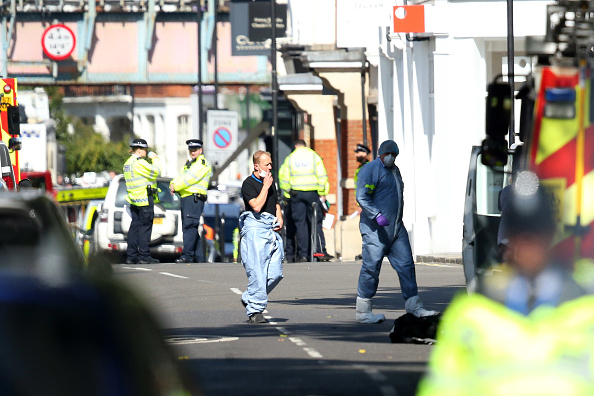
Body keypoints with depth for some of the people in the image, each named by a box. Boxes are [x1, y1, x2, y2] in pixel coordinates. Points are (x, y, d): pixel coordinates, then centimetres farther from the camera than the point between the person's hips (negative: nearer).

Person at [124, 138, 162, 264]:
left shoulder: (128, 163, 16)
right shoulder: (139, 163, -15)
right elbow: (156, 172, -16)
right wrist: (155, 159, -2)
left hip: (133, 200, 9)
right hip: (145, 198, -9)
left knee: (135, 226, 9)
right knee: (145, 227, -6)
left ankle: (131, 255, 8)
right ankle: (144, 256, -7)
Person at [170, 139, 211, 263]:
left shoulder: (202, 163, -6)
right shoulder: (189, 163, 24)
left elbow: (190, 178, -15)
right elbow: (181, 176, 17)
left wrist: (177, 187, -8)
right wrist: (173, 183, -5)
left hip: (195, 198, -10)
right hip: (186, 197, 10)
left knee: (189, 226, -16)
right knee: (189, 227, 10)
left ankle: (187, 255, -21)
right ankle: (197, 255, 15)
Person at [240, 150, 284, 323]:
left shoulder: (270, 182, 20)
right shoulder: (249, 183, -5)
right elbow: (257, 206, -18)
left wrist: (280, 219, 13)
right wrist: (265, 187, -10)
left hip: (271, 228, 8)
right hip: (255, 226, -8)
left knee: (275, 273, 1)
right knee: (257, 273, -11)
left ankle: (249, 298, 18)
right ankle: (254, 311, -8)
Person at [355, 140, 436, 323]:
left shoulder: (394, 170, 19)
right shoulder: (371, 169, -7)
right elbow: (362, 197, -16)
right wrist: (377, 215, -28)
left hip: (396, 227, 8)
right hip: (376, 228, -8)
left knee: (406, 265, 4)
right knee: (371, 267, -6)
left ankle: (414, 307, 8)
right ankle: (363, 312, 0)